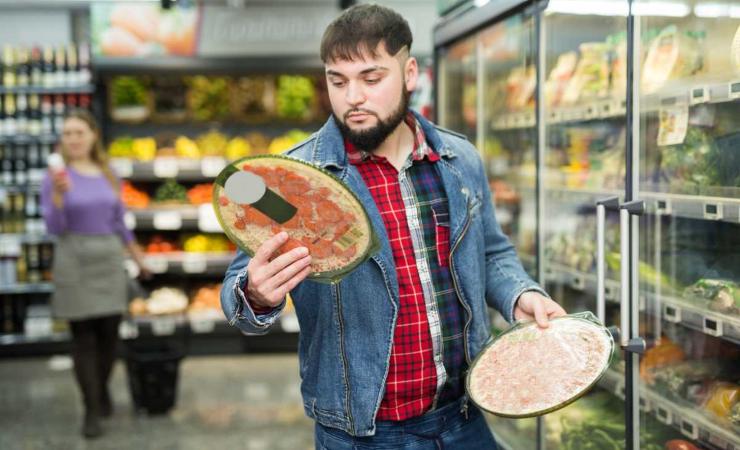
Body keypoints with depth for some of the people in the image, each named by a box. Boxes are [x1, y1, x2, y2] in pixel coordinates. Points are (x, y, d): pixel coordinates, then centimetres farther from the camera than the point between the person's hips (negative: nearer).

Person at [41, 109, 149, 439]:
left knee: (109, 331, 7)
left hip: (109, 259, 4)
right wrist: (59, 194, -27)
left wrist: (138, 257, 21)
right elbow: (54, 228, -12)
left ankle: (103, 390, 32)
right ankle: (92, 410, 8)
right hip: (74, 262, -3)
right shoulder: (56, 177, -6)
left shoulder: (108, 176, 6)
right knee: (83, 337, -1)